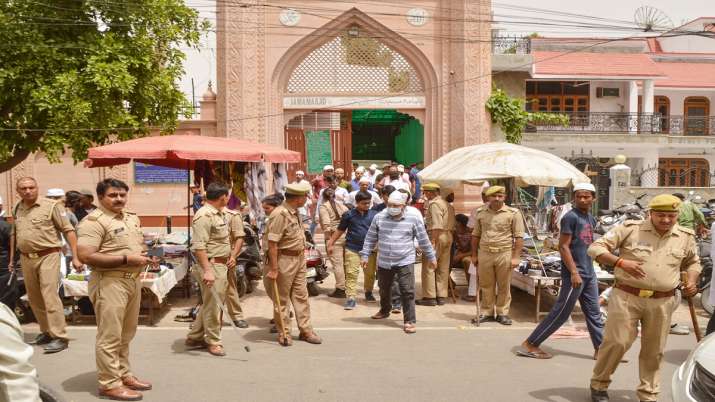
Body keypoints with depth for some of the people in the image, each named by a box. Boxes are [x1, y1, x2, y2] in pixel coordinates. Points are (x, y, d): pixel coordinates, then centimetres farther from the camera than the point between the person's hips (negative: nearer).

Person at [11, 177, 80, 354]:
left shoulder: (51, 206, -7)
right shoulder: (17, 210, 10)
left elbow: (68, 231, -8)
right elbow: (15, 235, 22)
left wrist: (75, 257, -13)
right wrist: (12, 259, 19)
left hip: (48, 255, -6)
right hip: (26, 258, 6)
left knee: (50, 295, -13)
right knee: (34, 298, 12)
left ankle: (60, 337, -9)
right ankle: (46, 332, 26)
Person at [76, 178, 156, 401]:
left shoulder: (132, 218, 14)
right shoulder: (94, 221, -13)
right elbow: (85, 256, -22)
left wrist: (146, 257, 2)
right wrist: (126, 259, -21)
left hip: (133, 280, 9)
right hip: (109, 282, -9)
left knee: (126, 334, 17)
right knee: (110, 336, -3)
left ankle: (123, 374, 29)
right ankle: (109, 384, 7)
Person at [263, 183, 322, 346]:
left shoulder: (295, 212, 7)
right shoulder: (280, 214, -21)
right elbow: (272, 243, -23)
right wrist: (274, 268, -23)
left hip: (299, 259, 9)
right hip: (284, 260, -9)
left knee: (301, 296, 12)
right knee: (281, 299, 6)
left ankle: (306, 330, 20)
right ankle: (284, 333, 16)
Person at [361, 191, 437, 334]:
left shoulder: (413, 219, -5)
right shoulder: (379, 218, -1)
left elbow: (423, 240, 4)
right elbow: (371, 238, 7)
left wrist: (431, 257, 9)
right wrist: (365, 255, 6)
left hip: (405, 262, -3)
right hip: (383, 262, 3)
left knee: (407, 292, -8)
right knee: (384, 289, 20)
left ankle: (410, 321, 1)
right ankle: (384, 310, 46)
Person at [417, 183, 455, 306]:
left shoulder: (434, 204, -11)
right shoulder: (447, 204, 16)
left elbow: (437, 226, -20)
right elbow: (452, 226, 14)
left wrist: (432, 241, -21)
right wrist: (449, 238, 16)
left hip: (437, 236, -9)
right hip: (448, 236, 9)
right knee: (443, 268, 10)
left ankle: (429, 297, -1)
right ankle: (441, 296, 14)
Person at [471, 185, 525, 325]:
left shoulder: (513, 213, -3)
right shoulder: (481, 213, 8)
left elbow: (519, 237, -3)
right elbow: (475, 235, 15)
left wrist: (515, 257, -9)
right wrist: (474, 255, 13)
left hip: (504, 254, -3)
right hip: (484, 253, 3)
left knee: (504, 286, 6)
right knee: (486, 286, 9)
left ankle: (502, 313, 18)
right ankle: (487, 313, 21)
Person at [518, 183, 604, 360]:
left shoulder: (591, 218, 13)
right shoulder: (570, 217, -12)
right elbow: (563, 246, -17)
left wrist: (589, 269, 17)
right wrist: (574, 272, -21)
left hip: (589, 274, 8)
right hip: (574, 274, -8)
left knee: (594, 313, 13)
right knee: (561, 313, -4)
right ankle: (529, 345, 3)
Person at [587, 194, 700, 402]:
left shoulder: (685, 237, 8)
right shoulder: (630, 228, -4)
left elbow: (692, 263, 26)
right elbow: (596, 248, -6)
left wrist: (692, 281, 5)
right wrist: (620, 262, -21)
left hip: (662, 302, 3)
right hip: (627, 297, -3)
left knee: (653, 351, 9)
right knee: (617, 342, -4)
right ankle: (599, 385, 17)